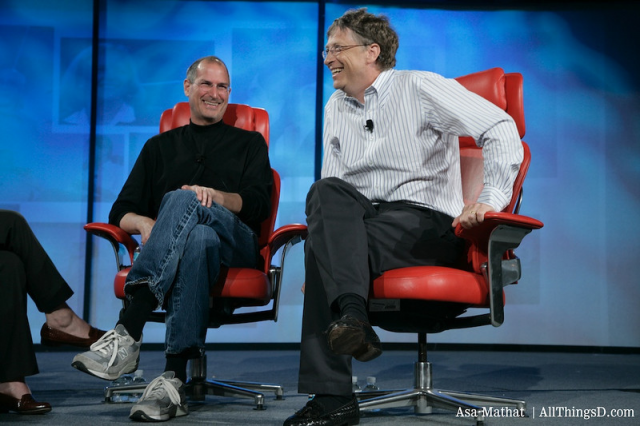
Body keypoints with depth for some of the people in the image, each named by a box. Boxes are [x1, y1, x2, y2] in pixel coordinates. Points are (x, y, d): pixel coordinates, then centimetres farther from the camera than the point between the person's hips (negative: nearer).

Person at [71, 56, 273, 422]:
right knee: (199, 238, -40)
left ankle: (128, 333, -49)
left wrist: (213, 195, -14)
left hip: (236, 245, -1)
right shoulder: (160, 147, 28)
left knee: (183, 201, -36)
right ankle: (175, 379, -53)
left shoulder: (249, 143, 24)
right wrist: (144, 223, -7)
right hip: (171, 250, 1)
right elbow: (121, 212, 19)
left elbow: (258, 205, 6)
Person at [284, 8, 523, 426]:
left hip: (428, 223, -6)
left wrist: (491, 200, -19)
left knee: (320, 249, -27)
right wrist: (327, 230, -1)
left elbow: (502, 129, -9)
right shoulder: (336, 108, 18)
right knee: (325, 191, -25)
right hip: (360, 223, 6)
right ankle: (351, 312, -36)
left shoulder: (419, 87, -2)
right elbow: (334, 189, 18)